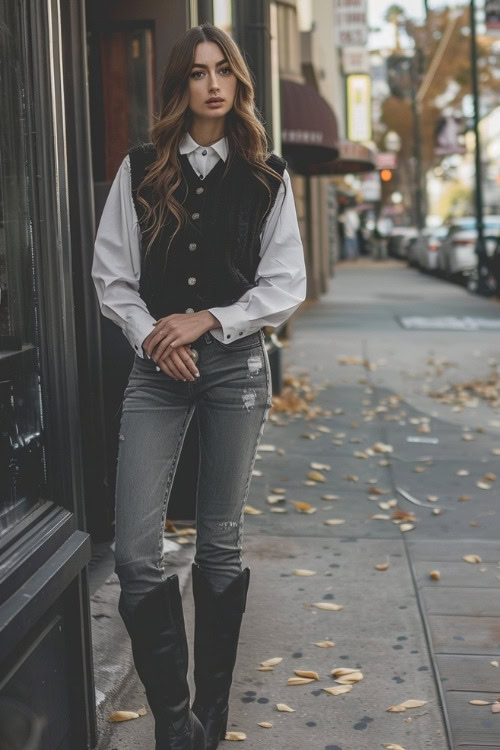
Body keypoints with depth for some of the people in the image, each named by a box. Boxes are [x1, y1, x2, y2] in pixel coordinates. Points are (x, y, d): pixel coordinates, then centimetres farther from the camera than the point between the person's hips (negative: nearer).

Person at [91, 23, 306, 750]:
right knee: (136, 554, -7)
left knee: (220, 546, 7)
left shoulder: (267, 176, 3)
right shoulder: (140, 170, 2)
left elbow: (286, 285, 0)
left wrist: (208, 320, -11)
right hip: (156, 370, 0)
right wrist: (153, 337, -12)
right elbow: (111, 275, 2)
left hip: (236, 365, 0)